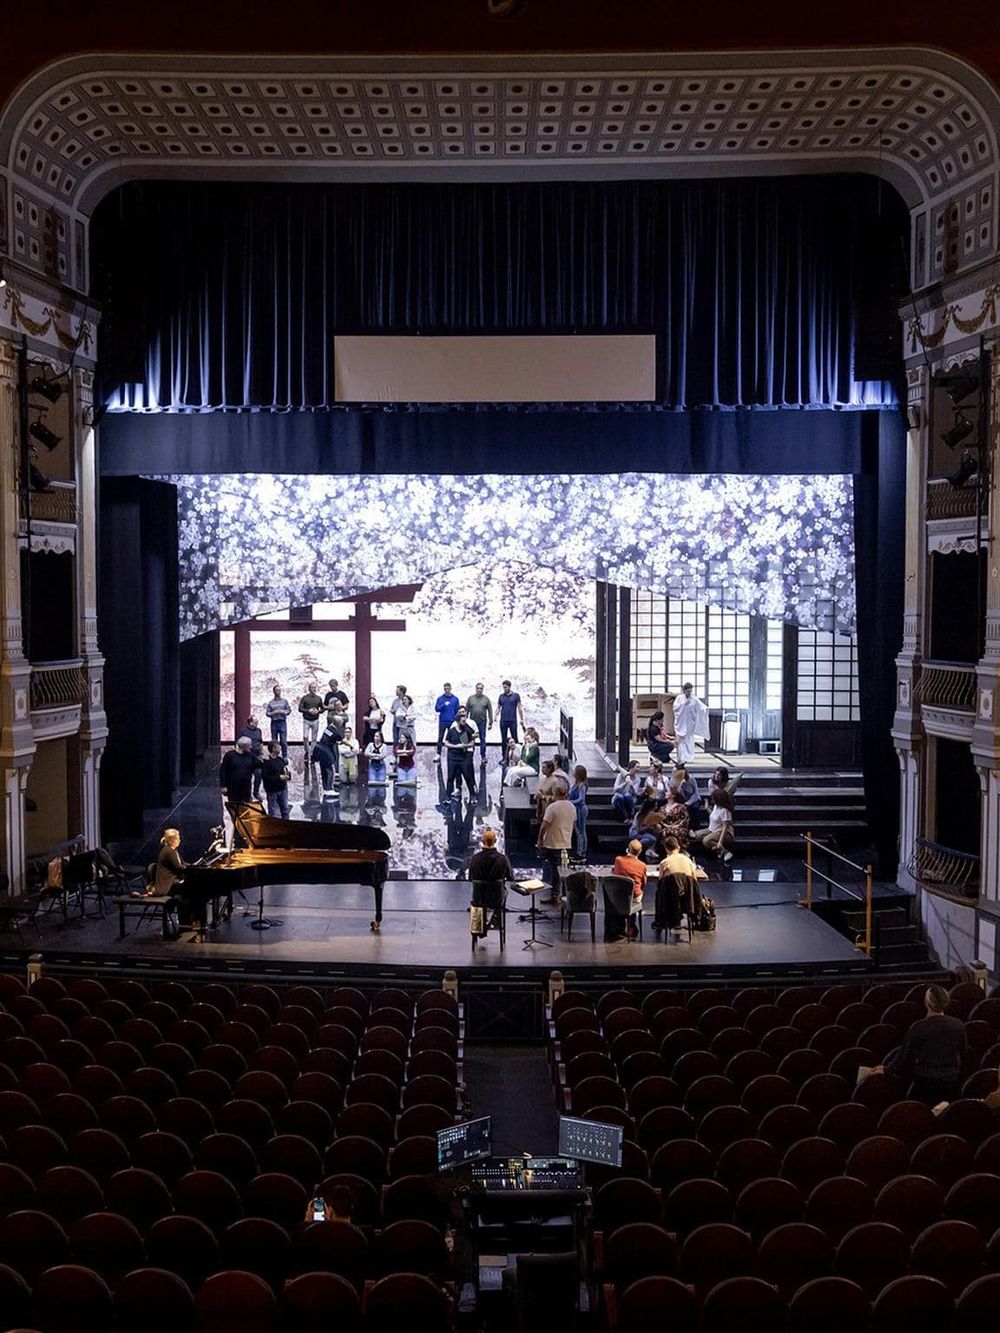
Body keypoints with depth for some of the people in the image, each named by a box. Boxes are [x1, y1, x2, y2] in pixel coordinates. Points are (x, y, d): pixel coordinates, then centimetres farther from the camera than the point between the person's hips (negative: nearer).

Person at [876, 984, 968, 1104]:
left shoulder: (918, 1027, -11)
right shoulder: (958, 1025, -1)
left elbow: (904, 1055, -1)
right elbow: (963, 1054, 13)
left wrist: (886, 1069, 13)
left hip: (925, 1083, -4)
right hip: (952, 1084, 4)